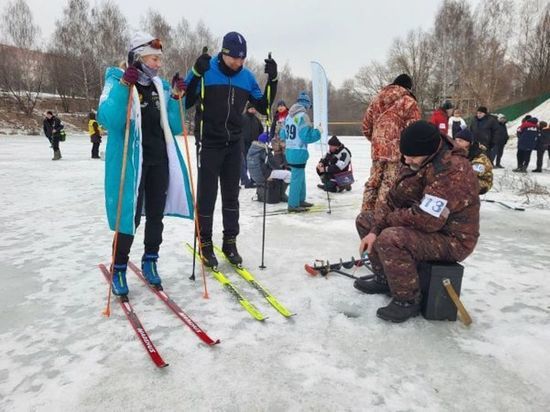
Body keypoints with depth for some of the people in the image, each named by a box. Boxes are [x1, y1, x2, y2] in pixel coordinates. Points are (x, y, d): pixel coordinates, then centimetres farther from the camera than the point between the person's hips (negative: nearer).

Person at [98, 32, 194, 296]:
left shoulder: (161, 86, 10)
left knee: (156, 215, 11)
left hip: (159, 161, 5)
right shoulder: (117, 80, -4)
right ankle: (118, 269, 15)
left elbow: (174, 128, 7)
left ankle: (150, 262, 29)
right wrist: (124, 85, -25)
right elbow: (108, 120, -19)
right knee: (130, 217, -4)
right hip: (130, 162, -5)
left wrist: (176, 98, -4)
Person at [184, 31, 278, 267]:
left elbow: (263, 107, 8)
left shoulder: (247, 77, 4)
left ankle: (230, 242, 20)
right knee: (207, 195, 0)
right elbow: (184, 102, -14)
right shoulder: (206, 70, -9)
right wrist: (196, 74, -26)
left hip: (234, 144, 4)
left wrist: (272, 80, -3)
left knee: (231, 195, 9)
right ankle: (205, 244, 14)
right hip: (209, 143, -4)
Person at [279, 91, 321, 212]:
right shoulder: (303, 116, -14)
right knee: (297, 177, -1)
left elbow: (283, 135, 15)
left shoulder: (289, 116, 10)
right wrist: (318, 132, -4)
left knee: (300, 176, 20)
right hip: (299, 152, -8)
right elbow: (306, 136, -19)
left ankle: (300, 200, 30)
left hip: (289, 151, 9)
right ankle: (293, 205, 4)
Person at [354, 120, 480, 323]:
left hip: (451, 239, -9)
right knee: (365, 220, 9)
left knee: (391, 238, -34)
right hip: (425, 225, 10)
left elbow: (426, 219, -34)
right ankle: (385, 279, 20)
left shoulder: (453, 171, -29)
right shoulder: (415, 163, 0)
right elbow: (393, 200, 4)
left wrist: (390, 218, -16)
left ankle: (408, 300, -11)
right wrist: (374, 229, -9)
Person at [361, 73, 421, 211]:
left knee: (374, 180, 15)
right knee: (389, 184, -2)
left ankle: (367, 211, 22)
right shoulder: (409, 102, -5)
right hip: (397, 150, -6)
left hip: (377, 149, 6)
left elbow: (366, 126, 16)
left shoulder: (377, 99, 13)